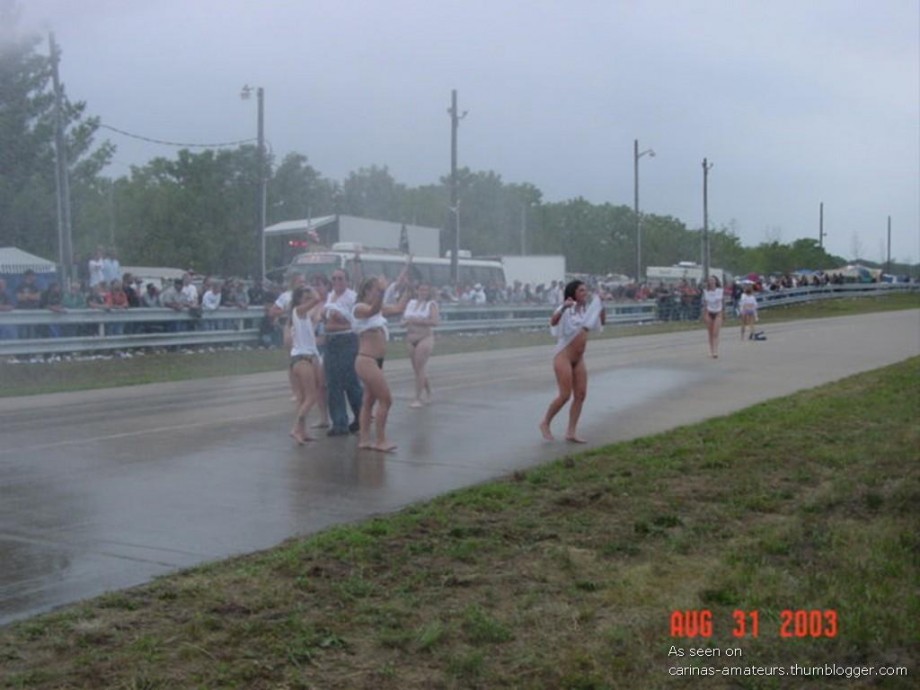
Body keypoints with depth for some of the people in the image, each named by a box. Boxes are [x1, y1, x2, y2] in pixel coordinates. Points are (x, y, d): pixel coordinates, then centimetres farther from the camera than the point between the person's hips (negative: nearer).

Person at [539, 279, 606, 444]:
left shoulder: (587, 310, 10)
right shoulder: (566, 310, -11)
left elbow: (602, 321, 21)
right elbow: (553, 321, -30)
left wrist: (602, 305, 6)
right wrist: (564, 307, -45)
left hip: (579, 360, 7)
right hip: (563, 357, -7)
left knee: (581, 394, 2)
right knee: (565, 395, -9)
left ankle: (571, 431, 7)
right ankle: (545, 423, 10)